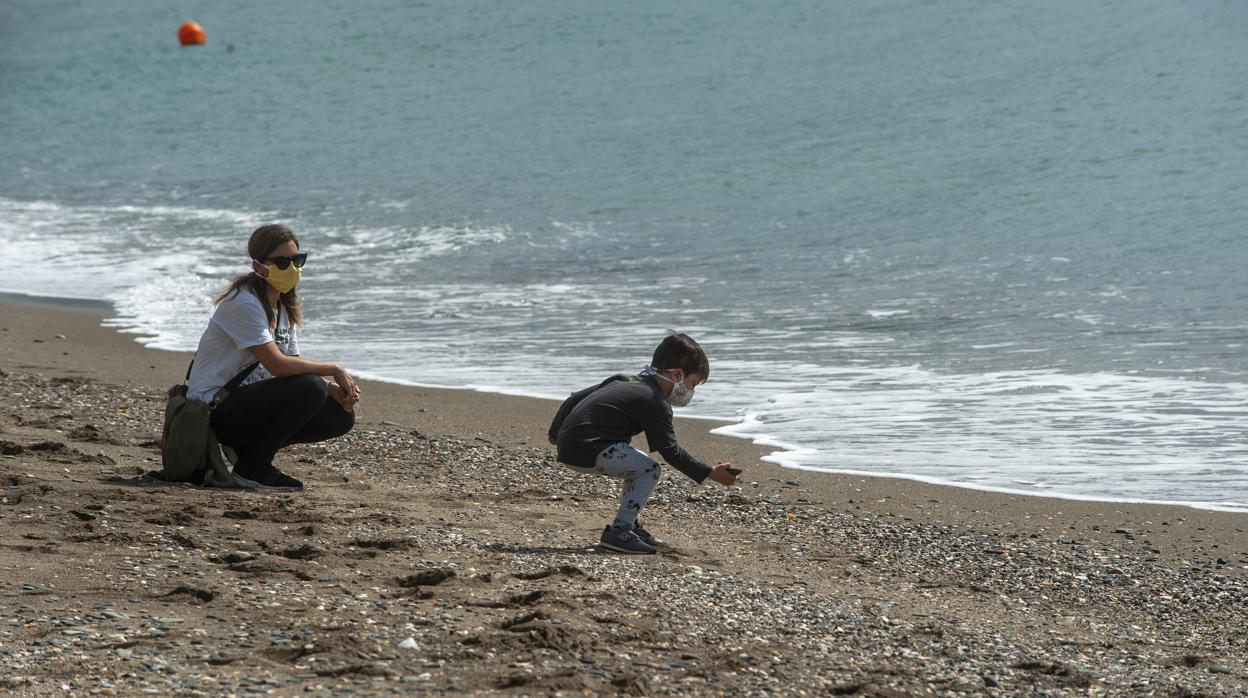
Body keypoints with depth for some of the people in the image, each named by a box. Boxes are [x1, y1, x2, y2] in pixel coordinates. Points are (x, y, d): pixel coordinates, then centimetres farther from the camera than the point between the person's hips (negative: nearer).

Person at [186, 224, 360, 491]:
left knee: (341, 415, -1)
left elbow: (294, 366, 6)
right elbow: (278, 365, -26)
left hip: (247, 402, 9)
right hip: (214, 408, -9)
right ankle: (252, 467, -13)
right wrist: (334, 370, -18)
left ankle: (248, 448, 7)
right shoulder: (244, 303, -19)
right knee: (311, 387, -27)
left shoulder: (284, 307, 11)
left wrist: (333, 388, -13)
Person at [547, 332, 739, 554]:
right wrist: (710, 473, -9)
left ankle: (631, 525, 23)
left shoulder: (623, 380, 19)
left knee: (639, 467, 23)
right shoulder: (656, 403, -7)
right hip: (588, 451, -10)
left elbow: (575, 399, 23)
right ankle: (618, 531, -10)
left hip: (568, 443, 10)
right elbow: (670, 451, -12)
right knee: (650, 470, -8)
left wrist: (555, 432, 37)